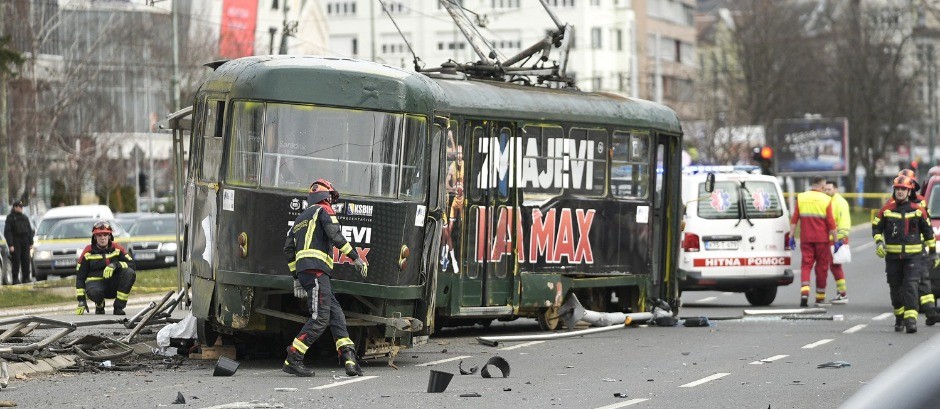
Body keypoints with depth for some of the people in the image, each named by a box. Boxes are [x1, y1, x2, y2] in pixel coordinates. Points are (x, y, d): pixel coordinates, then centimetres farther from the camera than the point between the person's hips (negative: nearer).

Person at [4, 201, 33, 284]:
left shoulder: (25, 218, 16)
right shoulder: (10, 218, 0)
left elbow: (30, 231, 19)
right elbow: (7, 232, -6)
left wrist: (31, 243, 10)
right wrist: (10, 245, -14)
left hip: (25, 242, 5)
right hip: (15, 242, -5)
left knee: (26, 261, 2)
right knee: (16, 261, -8)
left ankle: (26, 278, 7)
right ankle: (15, 279, -5)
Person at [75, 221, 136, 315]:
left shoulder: (117, 249, 3)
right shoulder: (88, 252, -1)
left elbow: (131, 264, -6)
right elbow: (80, 277, 0)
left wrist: (115, 265, -25)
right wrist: (81, 300, -9)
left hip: (113, 285, 2)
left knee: (130, 273, -26)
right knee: (94, 292, -40)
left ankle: (118, 307, -17)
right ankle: (99, 306, -1)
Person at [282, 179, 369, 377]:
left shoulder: (301, 218, 28)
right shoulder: (324, 210, 4)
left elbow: (288, 249, 26)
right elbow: (335, 236, -11)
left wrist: (296, 278, 27)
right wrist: (356, 258, -8)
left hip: (302, 270, 9)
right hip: (316, 267, -9)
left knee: (335, 314, 5)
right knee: (320, 318, -12)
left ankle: (349, 359, -6)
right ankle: (292, 361, -15)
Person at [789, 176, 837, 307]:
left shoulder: (801, 198, 3)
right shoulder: (826, 200, -4)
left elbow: (794, 219, -1)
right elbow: (830, 223, -6)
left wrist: (791, 235, 4)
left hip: (806, 239, 2)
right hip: (822, 238, -1)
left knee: (806, 265, 2)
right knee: (822, 267, 9)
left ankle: (804, 292, -21)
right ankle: (820, 297, 16)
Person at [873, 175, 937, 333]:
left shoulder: (918, 210, 2)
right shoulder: (887, 210, 2)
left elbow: (928, 231, 13)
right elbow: (876, 227, 10)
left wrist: (933, 252, 16)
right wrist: (879, 242, -8)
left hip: (913, 256, -2)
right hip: (892, 256, 2)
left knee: (911, 287, -14)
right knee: (895, 289, 9)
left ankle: (911, 320, -19)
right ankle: (899, 317, 27)